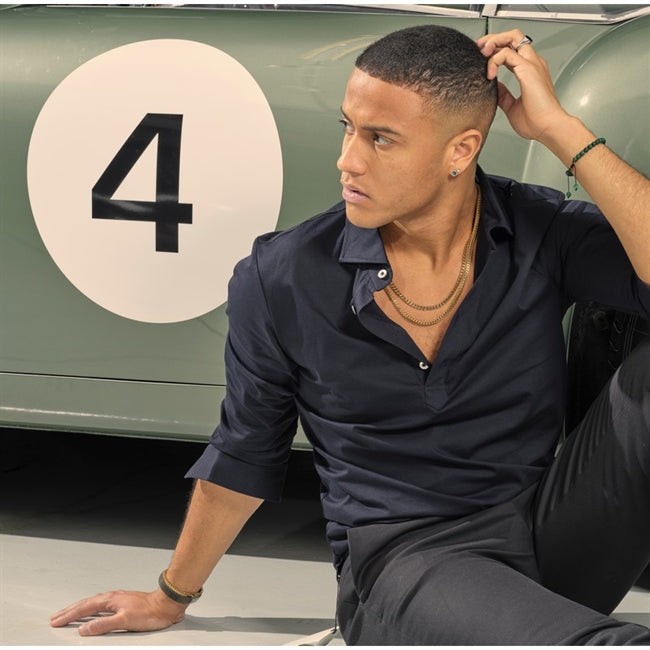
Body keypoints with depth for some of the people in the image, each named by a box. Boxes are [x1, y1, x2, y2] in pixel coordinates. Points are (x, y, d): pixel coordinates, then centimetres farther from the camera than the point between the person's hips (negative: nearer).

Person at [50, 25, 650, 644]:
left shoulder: (544, 233, -2)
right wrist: (171, 598, 22)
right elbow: (243, 454, 11)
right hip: (400, 560, -3)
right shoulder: (282, 279, -3)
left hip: (554, 533, 4)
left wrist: (559, 130, -20)